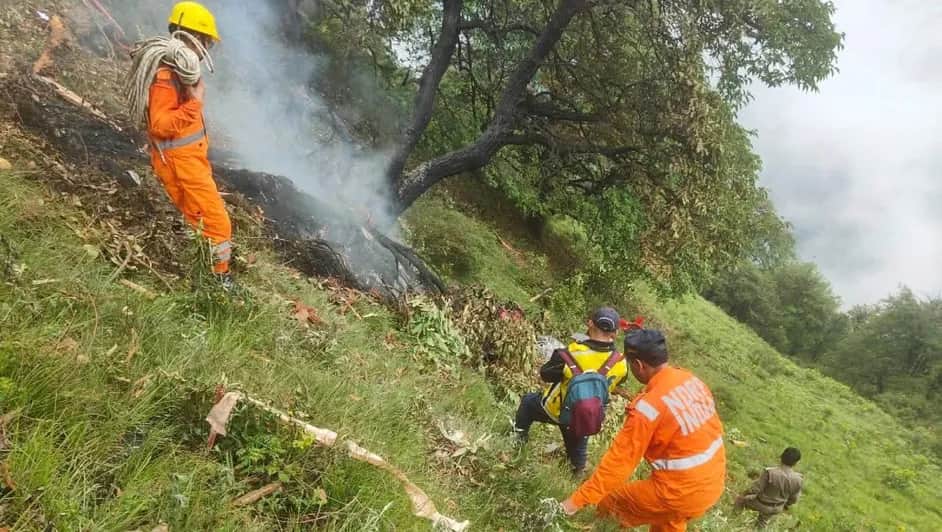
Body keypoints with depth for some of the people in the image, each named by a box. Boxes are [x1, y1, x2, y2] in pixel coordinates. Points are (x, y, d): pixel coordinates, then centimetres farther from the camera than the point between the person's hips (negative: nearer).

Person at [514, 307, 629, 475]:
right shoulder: (620, 364, -25)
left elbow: (545, 375, -17)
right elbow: (613, 385, -2)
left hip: (555, 409, -3)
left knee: (528, 402, 29)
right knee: (578, 442, 34)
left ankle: (520, 435, 45)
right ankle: (579, 470, 56)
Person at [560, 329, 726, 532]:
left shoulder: (648, 407, -25)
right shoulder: (691, 380, -3)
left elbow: (619, 460, -21)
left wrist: (578, 499, -14)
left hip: (681, 491, -8)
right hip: (713, 483, 8)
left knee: (610, 502, 11)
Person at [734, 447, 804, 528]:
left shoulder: (770, 473, -34)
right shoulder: (797, 479, -20)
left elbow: (755, 489, -25)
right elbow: (794, 498, -4)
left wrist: (743, 496, -6)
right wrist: (786, 506, 17)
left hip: (761, 504, -5)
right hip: (776, 509, 5)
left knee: (740, 499, 25)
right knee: (761, 524, 32)